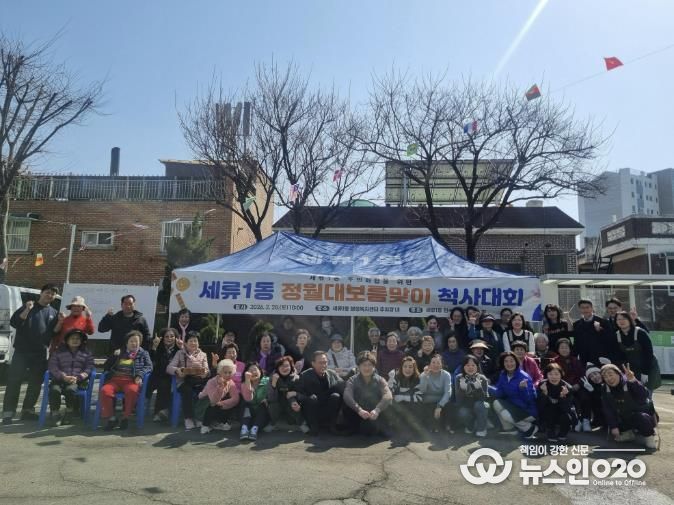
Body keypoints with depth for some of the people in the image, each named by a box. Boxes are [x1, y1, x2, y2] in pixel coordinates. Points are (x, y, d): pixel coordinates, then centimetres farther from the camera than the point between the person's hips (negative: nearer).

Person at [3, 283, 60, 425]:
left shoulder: (53, 313, 11)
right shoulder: (28, 307, 3)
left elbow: (54, 333, 10)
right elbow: (14, 323, -9)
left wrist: (60, 322, -7)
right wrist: (27, 310, -20)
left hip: (40, 354, 3)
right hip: (22, 351, -3)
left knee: (36, 383, 6)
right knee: (14, 381, -5)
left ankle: (27, 410, 16)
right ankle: (8, 413, -2)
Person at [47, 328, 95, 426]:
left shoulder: (86, 353, 13)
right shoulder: (59, 352, 14)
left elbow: (89, 368, 4)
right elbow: (53, 367, 3)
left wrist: (77, 378, -13)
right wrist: (64, 377, -15)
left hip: (78, 381, -1)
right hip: (60, 379, 1)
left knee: (70, 389, -34)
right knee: (54, 389, -32)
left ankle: (69, 412, -13)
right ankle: (54, 413, -16)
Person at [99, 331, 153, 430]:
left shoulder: (143, 354, 22)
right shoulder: (120, 353, 27)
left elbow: (149, 366, 7)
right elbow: (106, 367, 22)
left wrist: (140, 375, -12)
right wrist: (114, 356, 6)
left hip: (131, 380, -2)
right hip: (115, 379, 3)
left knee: (132, 391, -38)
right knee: (104, 391, -30)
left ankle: (125, 417, -21)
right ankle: (110, 418, -15)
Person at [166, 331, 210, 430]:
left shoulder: (203, 354, 18)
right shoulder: (180, 353, 12)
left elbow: (206, 370, 7)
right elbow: (169, 368, 1)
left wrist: (205, 373, -17)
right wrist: (177, 370, -21)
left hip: (199, 380, 1)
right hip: (184, 380, -1)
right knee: (187, 390, -35)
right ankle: (188, 418, -23)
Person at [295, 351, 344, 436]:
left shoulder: (332, 374, 2)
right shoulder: (305, 375, -4)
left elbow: (343, 389, -9)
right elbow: (299, 393, -13)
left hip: (329, 412, 2)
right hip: (312, 412, -2)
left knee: (336, 396, -23)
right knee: (312, 398, -29)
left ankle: (332, 425, -8)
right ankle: (313, 426, -13)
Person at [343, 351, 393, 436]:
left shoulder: (380, 380, -4)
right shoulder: (353, 380, -4)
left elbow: (388, 396, -23)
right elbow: (347, 396, -24)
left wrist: (377, 410, -41)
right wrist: (359, 410, -41)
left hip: (375, 416, 1)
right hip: (358, 416, -1)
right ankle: (354, 429, 1)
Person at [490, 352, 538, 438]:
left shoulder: (524, 377, -23)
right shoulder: (503, 375, -3)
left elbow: (530, 399, -26)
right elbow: (499, 393, -4)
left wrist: (523, 388, -45)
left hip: (527, 410, -7)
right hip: (513, 406, 7)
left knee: (506, 415, -25)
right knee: (496, 403, -13)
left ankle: (531, 428, 0)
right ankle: (510, 428, 7)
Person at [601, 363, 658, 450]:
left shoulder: (629, 384, -23)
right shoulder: (605, 390, -7)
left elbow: (644, 396, -43)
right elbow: (608, 410, -8)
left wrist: (633, 381, -59)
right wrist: (613, 427, -18)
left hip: (643, 415, -5)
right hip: (625, 419, 5)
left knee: (642, 418, -36)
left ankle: (649, 436, -7)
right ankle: (628, 433, 20)